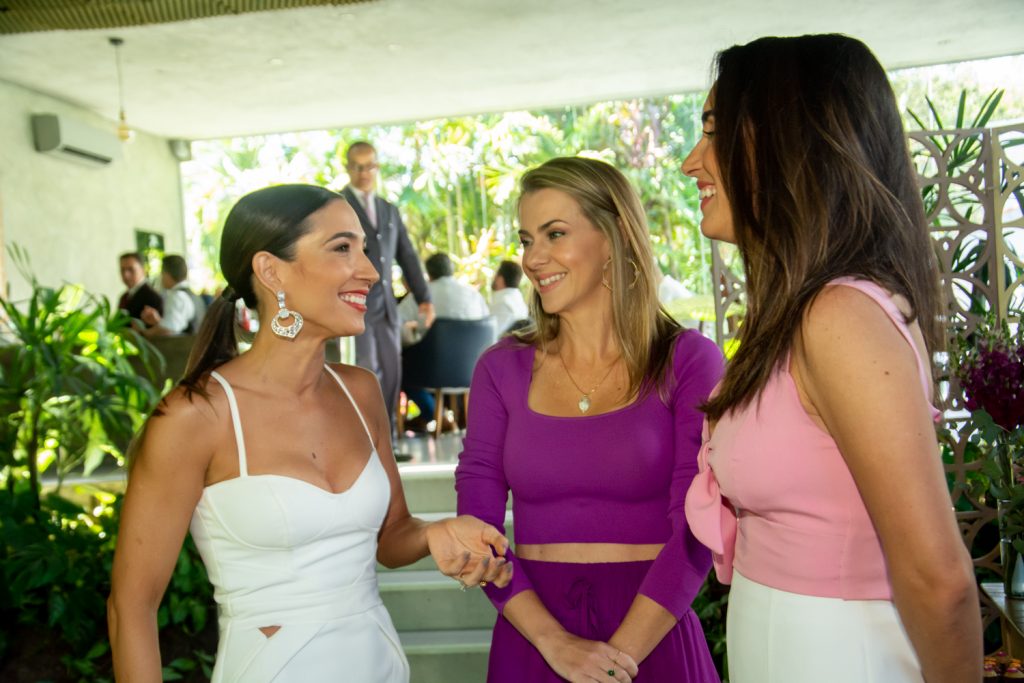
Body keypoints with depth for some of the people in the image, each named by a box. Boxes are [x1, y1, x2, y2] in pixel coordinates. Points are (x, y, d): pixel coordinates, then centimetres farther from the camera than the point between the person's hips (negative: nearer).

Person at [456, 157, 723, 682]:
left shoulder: (688, 361, -6)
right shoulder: (502, 369, 0)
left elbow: (696, 534, -10)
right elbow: (476, 526, -4)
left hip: (655, 635, -1)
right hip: (532, 639, 2)